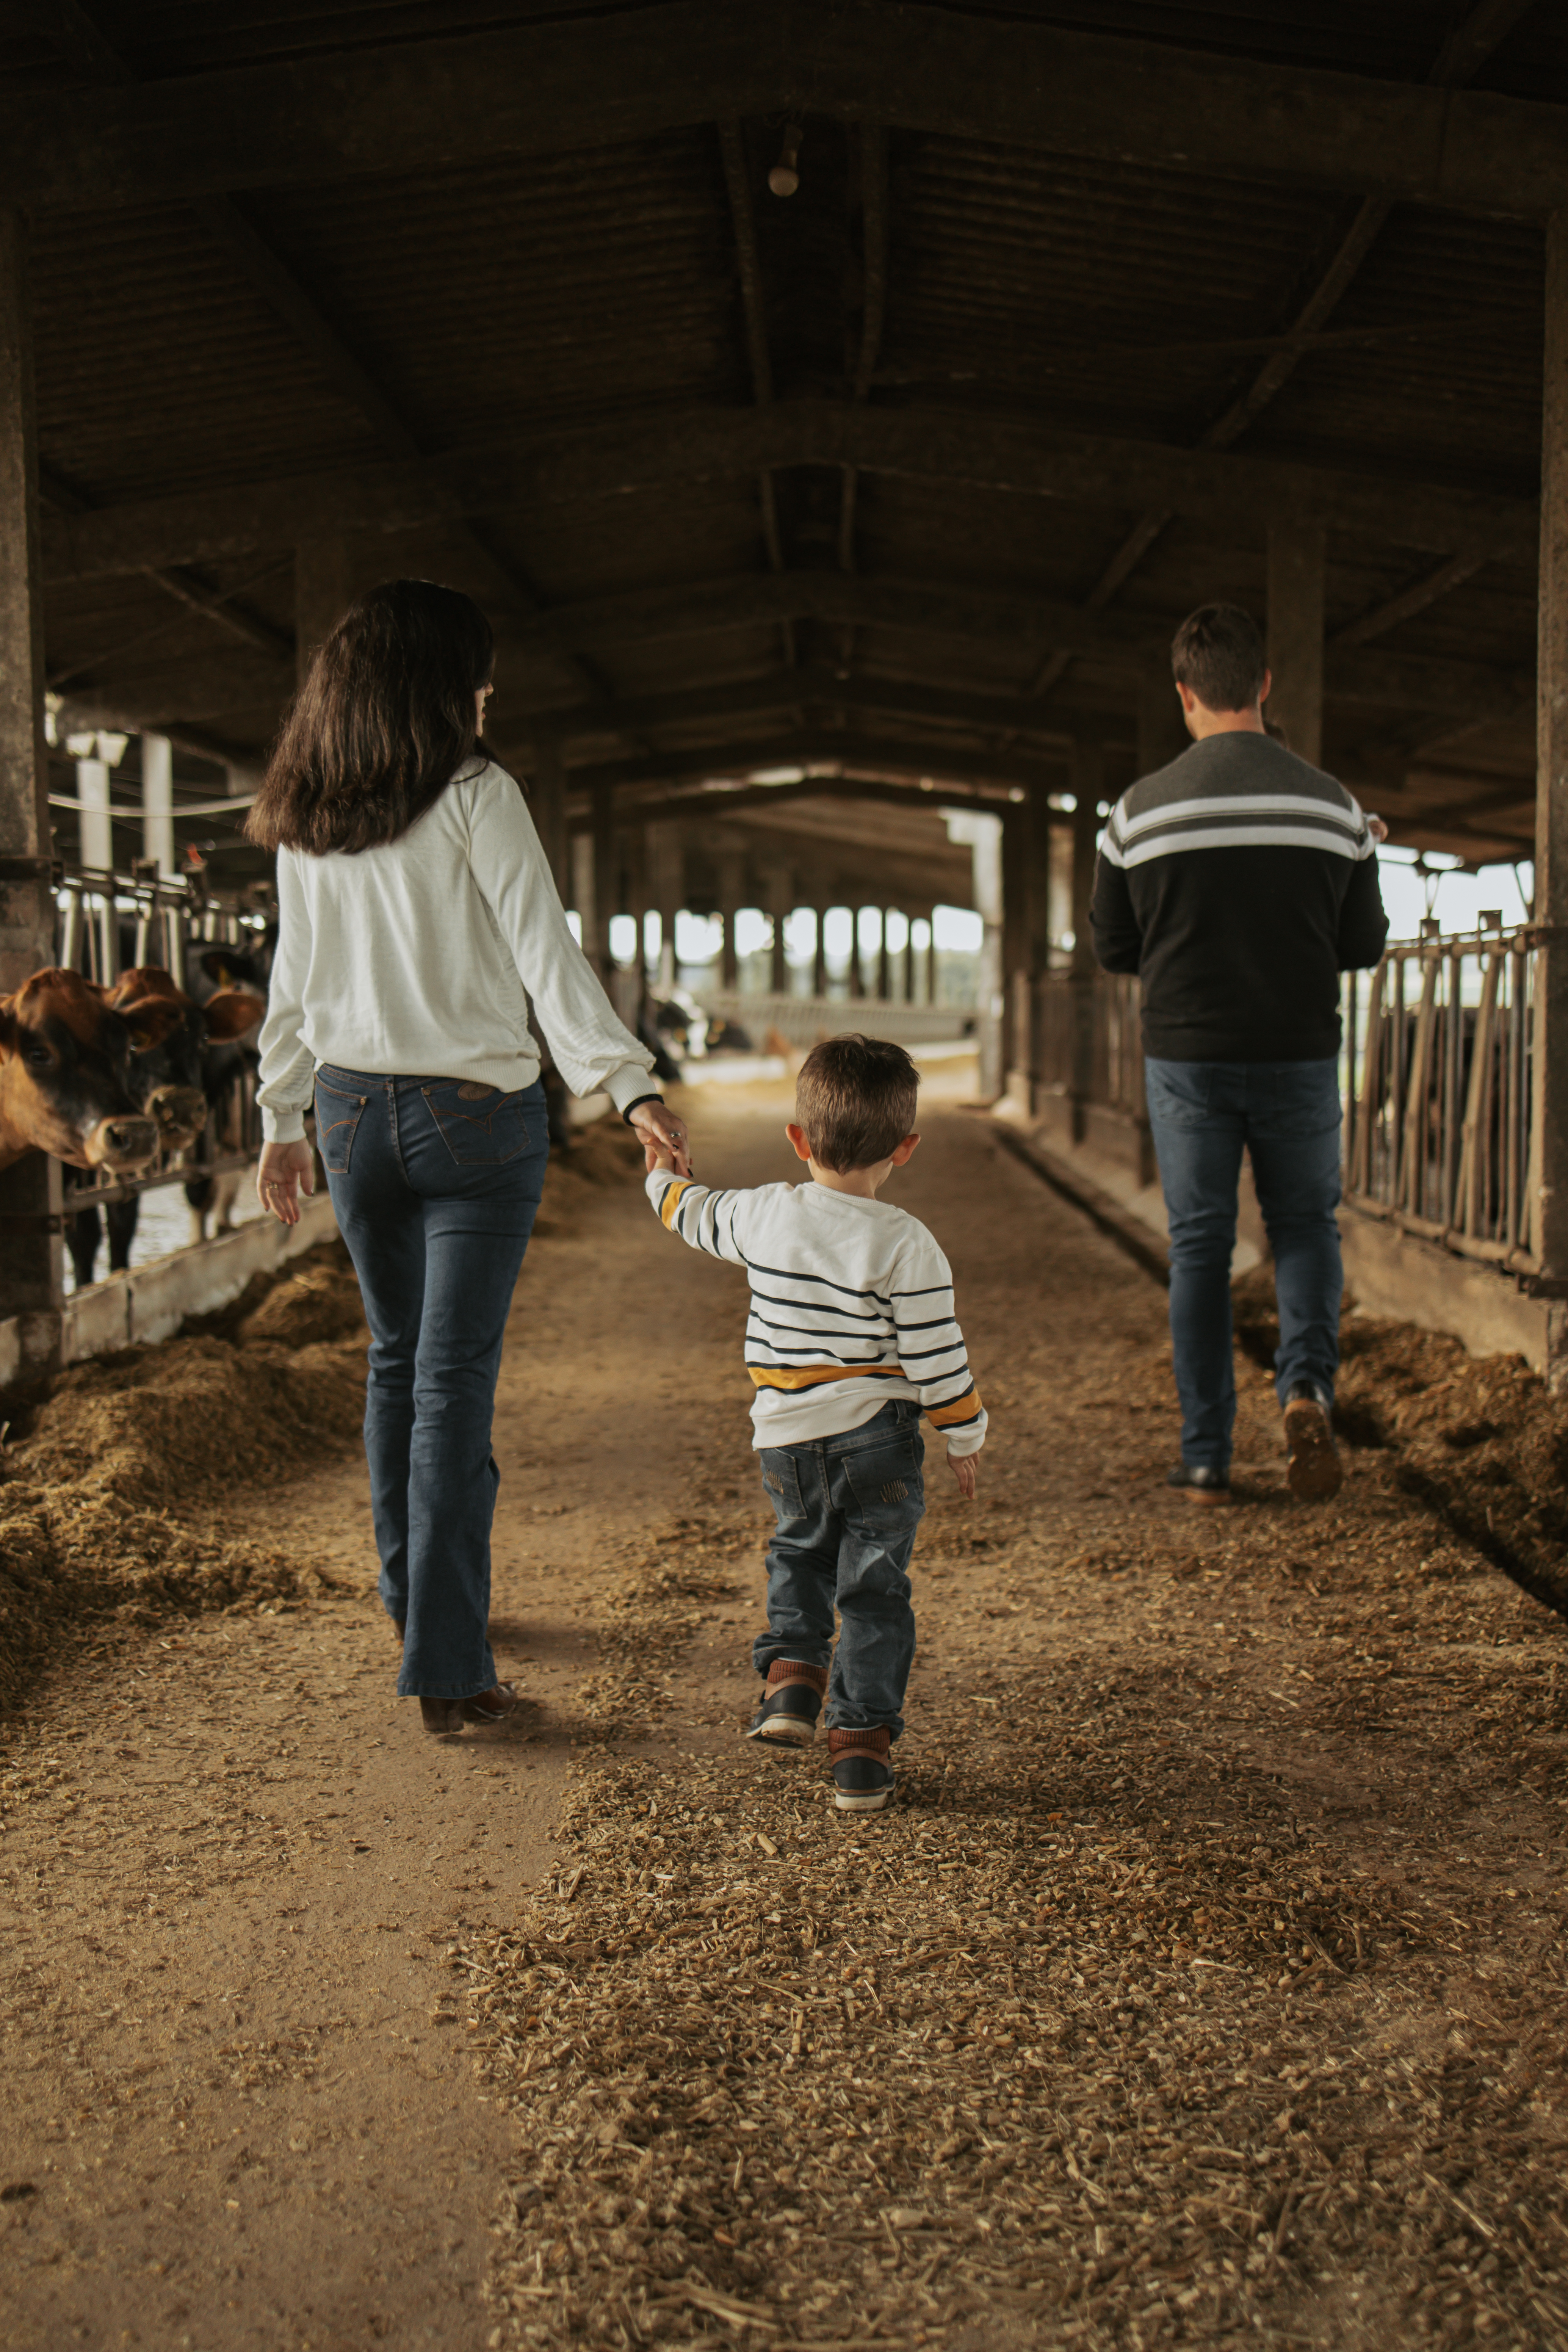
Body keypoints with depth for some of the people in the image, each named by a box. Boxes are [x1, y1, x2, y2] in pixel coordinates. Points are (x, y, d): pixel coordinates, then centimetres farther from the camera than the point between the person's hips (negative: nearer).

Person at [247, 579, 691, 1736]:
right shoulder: (475, 795, -10)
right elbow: (545, 954, -18)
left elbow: (295, 978, 12)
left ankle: (411, 1590, 36)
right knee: (455, 1379, -4)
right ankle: (447, 1667, -3)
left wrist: (283, 1121, 19)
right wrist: (629, 1083, -22)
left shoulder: (302, 822, 7)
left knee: (396, 1358, 20)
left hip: (354, 1110, 6)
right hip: (476, 1117, -5)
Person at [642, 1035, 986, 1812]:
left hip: (785, 1440, 3)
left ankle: (791, 1669, 11)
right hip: (876, 1441, -3)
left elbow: (700, 1217, 18)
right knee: (874, 1585, 6)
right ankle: (860, 1742, 7)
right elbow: (936, 1356, -11)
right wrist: (964, 1437, 3)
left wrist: (663, 1177, 39)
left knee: (798, 1551, 28)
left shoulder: (765, 1215, -3)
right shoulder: (905, 1245, -13)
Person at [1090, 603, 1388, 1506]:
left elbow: (1115, 948, 2)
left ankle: (1206, 1458, 10)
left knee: (1199, 1246, 9)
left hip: (1186, 1057, 0)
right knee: (1307, 1224, 18)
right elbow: (1365, 946, 3)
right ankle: (1307, 1382, -8)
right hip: (1302, 1056, 0)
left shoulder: (1141, 809, -5)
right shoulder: (1332, 804, -3)